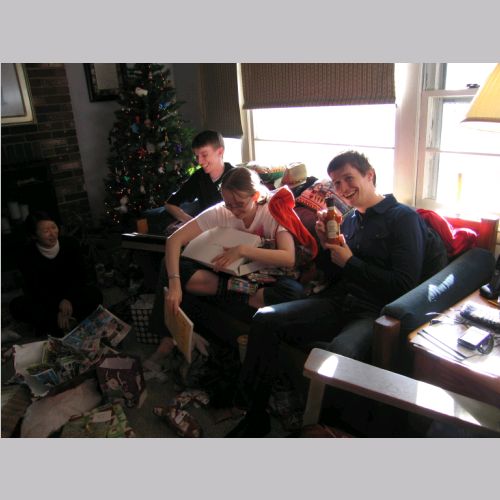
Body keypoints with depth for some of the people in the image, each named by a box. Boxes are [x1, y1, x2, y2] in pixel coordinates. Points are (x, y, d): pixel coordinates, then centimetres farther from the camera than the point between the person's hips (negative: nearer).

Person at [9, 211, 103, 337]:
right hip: (43, 299, 0)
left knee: (95, 295, -28)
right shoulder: (27, 255, -17)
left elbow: (79, 277, -10)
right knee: (16, 306, -29)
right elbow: (35, 289, -18)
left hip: (70, 294, 1)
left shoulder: (70, 244, -14)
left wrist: (68, 298, -27)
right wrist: (58, 305, -30)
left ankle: (49, 324, -26)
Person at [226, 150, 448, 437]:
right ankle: (254, 416, -5)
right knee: (265, 318, -13)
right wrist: (327, 245, 3)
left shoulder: (403, 218, 0)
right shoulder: (350, 219, 20)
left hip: (374, 314, -6)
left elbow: (405, 285, -11)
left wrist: (349, 262, -7)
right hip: (337, 303, 6)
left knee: (340, 353, -39)